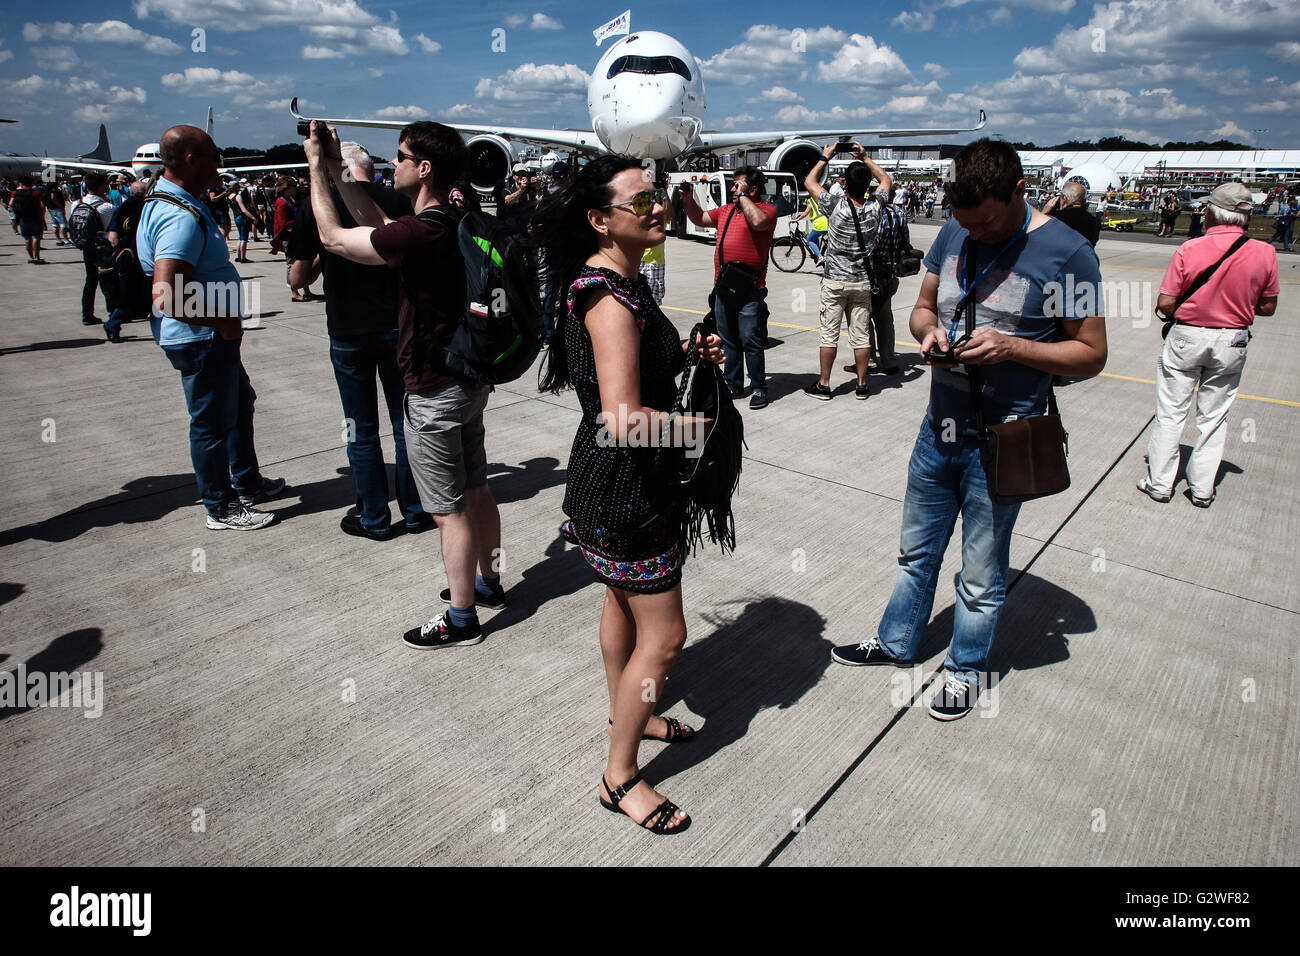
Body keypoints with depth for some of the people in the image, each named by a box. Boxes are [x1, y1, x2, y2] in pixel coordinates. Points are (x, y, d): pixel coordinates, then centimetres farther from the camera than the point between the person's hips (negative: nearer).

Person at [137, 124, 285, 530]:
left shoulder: (172, 203, 9)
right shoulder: (181, 217, -25)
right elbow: (166, 296, -34)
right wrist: (223, 322, -23)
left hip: (211, 337, 11)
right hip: (201, 339, -11)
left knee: (240, 403, 24)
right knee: (213, 422, 3)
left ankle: (247, 482, 40)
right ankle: (221, 508, 20)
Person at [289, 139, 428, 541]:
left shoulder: (315, 205, -4)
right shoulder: (398, 202, -3)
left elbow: (298, 278, -2)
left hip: (347, 332, -1)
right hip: (398, 327, 1)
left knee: (362, 430, 9)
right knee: (406, 424, 11)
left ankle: (375, 519, 17)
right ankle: (415, 511, 21)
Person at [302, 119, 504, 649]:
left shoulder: (420, 232, -23)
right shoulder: (455, 221, 5)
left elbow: (332, 236, -11)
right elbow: (380, 226, 19)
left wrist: (316, 168, 2)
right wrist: (337, 170, 19)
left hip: (435, 393, -9)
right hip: (470, 379, 9)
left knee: (449, 508, 1)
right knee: (475, 490, 19)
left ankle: (461, 616, 15)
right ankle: (488, 581, 36)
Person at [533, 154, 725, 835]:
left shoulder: (620, 280, 8)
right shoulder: (609, 295, -25)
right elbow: (624, 418, -31)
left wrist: (689, 357, 4)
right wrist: (697, 424, -16)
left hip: (623, 478, 11)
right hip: (625, 482, -11)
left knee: (623, 599, 25)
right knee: (663, 635, 1)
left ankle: (626, 714, 49)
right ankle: (620, 777, 20)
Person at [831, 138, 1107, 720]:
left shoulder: (1066, 252, -14)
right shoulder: (954, 233, 2)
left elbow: (1091, 354, -10)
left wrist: (1011, 347, -24)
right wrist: (929, 331, -10)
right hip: (938, 428, 5)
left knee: (981, 574, 11)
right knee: (917, 550, 20)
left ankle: (967, 667, 35)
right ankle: (896, 642, 41)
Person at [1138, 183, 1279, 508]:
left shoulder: (1189, 249, -15)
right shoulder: (1264, 253, -7)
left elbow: (1165, 305, -15)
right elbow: (1268, 307, 1)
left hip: (1186, 337, -2)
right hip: (1232, 342, 2)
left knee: (1170, 413, 9)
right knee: (1213, 417, 14)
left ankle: (1159, 483, 15)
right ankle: (1202, 489, 21)